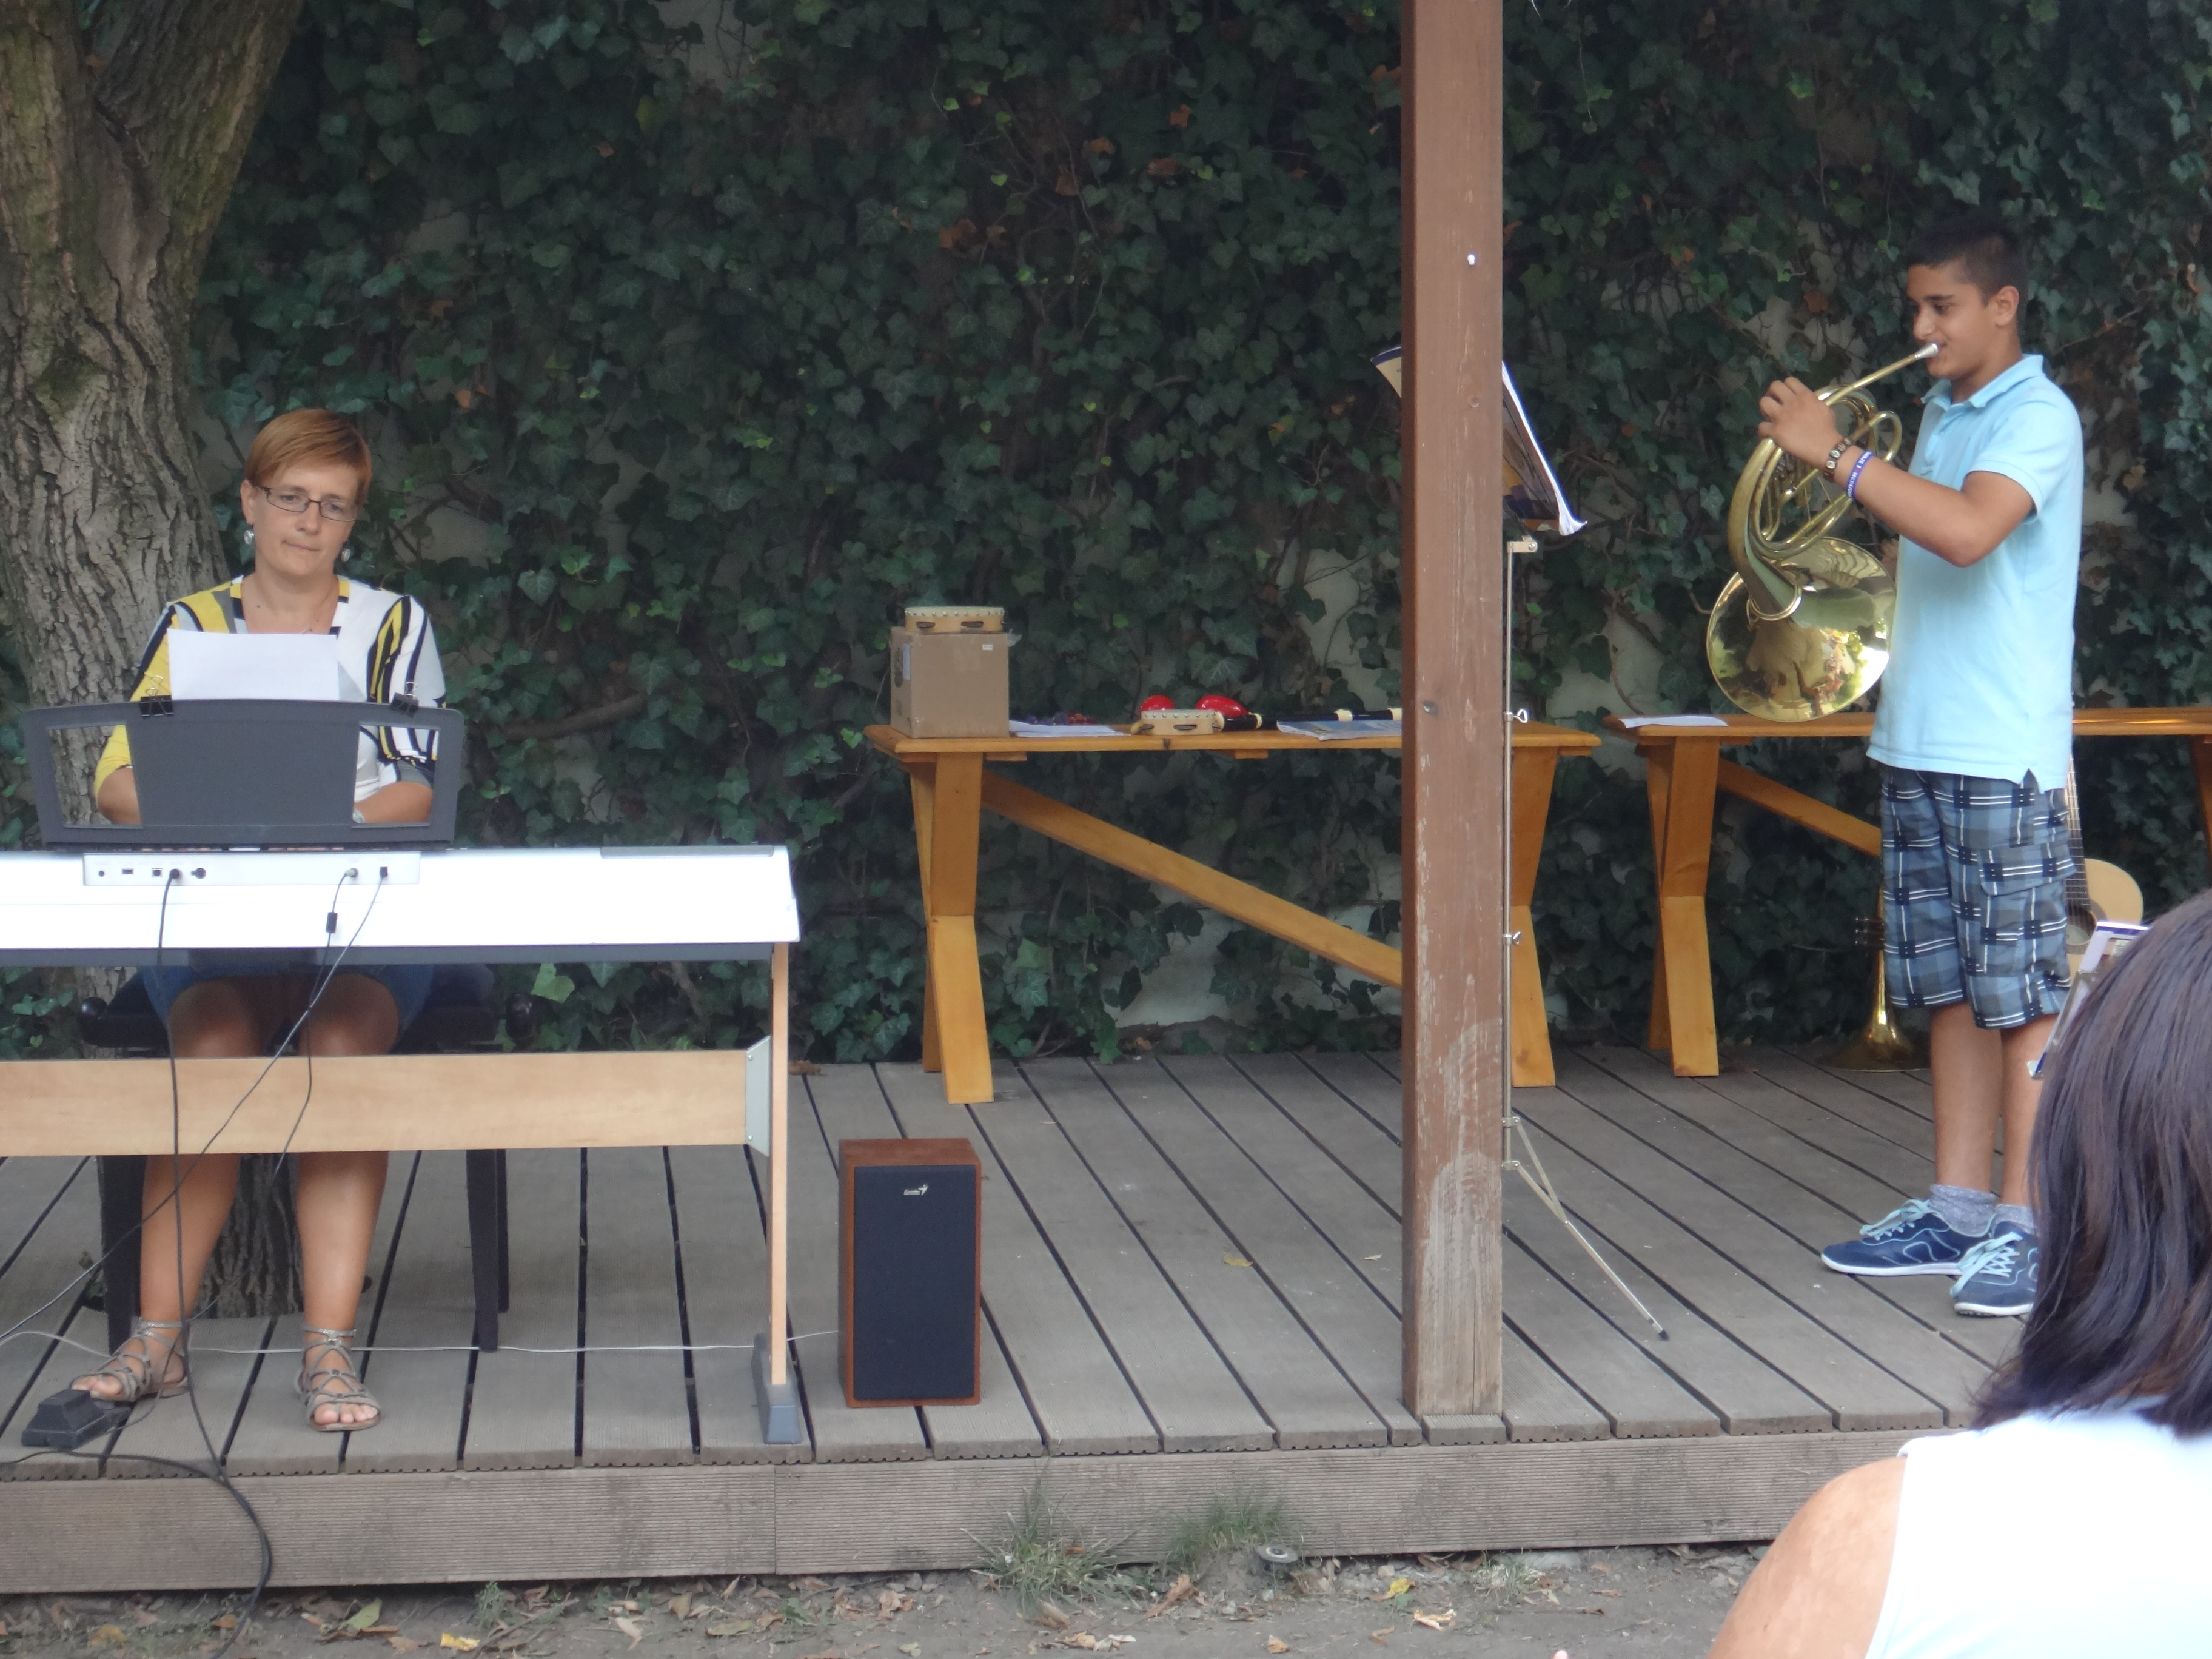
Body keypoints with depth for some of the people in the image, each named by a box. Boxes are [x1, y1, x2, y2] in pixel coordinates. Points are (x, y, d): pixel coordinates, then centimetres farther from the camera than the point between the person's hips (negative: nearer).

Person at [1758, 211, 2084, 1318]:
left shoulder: (2039, 418, -10)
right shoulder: (1942, 417, 17)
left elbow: (1966, 531, -27)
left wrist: (1837, 455, -24)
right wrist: (1846, 477, 6)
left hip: (2008, 750, -8)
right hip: (1919, 742, 8)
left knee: (2022, 992, -4)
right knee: (1950, 987, 11)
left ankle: (2032, 1225, 0)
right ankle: (1958, 1210, 18)